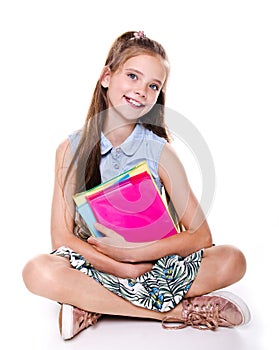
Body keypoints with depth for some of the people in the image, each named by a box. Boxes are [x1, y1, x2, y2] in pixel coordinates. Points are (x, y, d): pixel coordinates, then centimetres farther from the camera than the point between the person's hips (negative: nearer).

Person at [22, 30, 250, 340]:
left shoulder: (160, 152, -6)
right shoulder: (72, 149, -4)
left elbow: (201, 235, -9)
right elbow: (62, 236, -8)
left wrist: (135, 251, -22)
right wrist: (122, 268, -21)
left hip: (155, 266, 1)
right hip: (94, 264, 0)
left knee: (232, 261, -21)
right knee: (38, 272, -30)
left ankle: (94, 307, -17)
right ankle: (176, 311, -18)